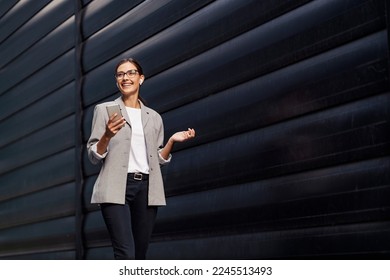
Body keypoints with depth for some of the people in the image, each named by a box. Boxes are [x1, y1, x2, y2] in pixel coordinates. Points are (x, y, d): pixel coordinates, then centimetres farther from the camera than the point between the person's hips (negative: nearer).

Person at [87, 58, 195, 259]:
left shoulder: (154, 117, 17)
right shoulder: (104, 110, 8)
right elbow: (93, 156, 3)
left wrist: (172, 141, 1)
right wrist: (107, 136, -15)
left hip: (147, 188, 4)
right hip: (116, 188, -4)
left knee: (140, 255, 5)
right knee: (126, 255, -17)